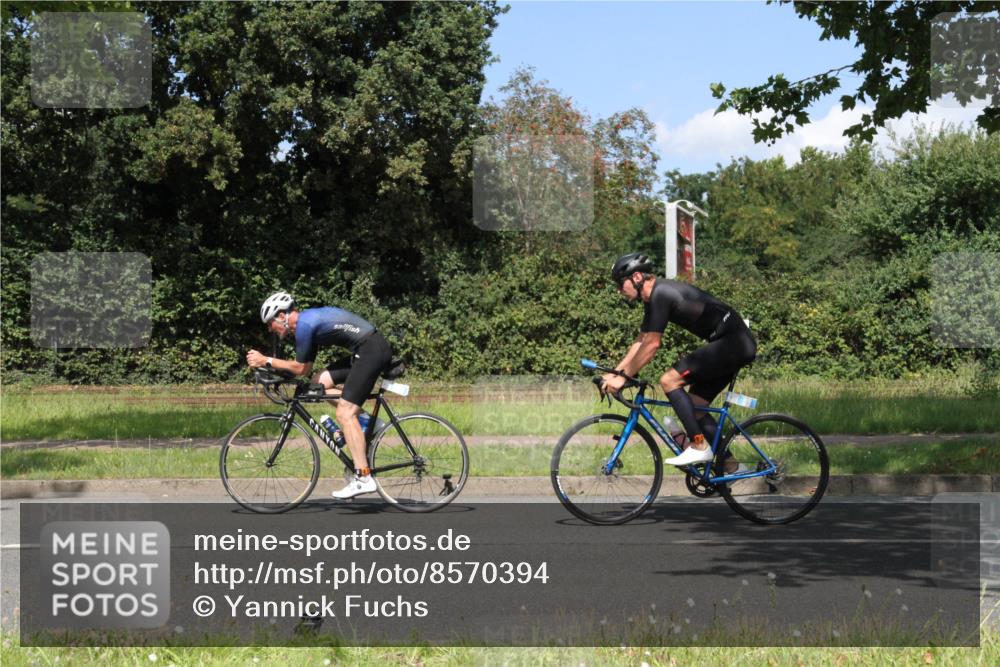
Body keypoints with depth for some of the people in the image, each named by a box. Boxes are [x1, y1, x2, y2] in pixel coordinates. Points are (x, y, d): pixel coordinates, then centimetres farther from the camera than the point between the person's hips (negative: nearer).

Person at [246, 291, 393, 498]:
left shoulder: (304, 324, -11)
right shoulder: (309, 320, 19)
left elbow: (300, 368, -5)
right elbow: (306, 368, 22)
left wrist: (266, 361, 2)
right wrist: (273, 367, 17)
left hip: (372, 349, -10)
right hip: (365, 351, 10)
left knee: (344, 414, -11)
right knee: (319, 383, 12)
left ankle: (363, 479, -14)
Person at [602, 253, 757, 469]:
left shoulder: (660, 293, -17)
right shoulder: (653, 298, 14)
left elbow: (651, 345, -19)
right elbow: (640, 342, 20)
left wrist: (622, 377, -13)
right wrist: (614, 372, 14)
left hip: (733, 342, -11)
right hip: (737, 345, 11)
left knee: (669, 380, -14)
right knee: (694, 404, 12)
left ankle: (699, 447, -12)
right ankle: (727, 462, 15)